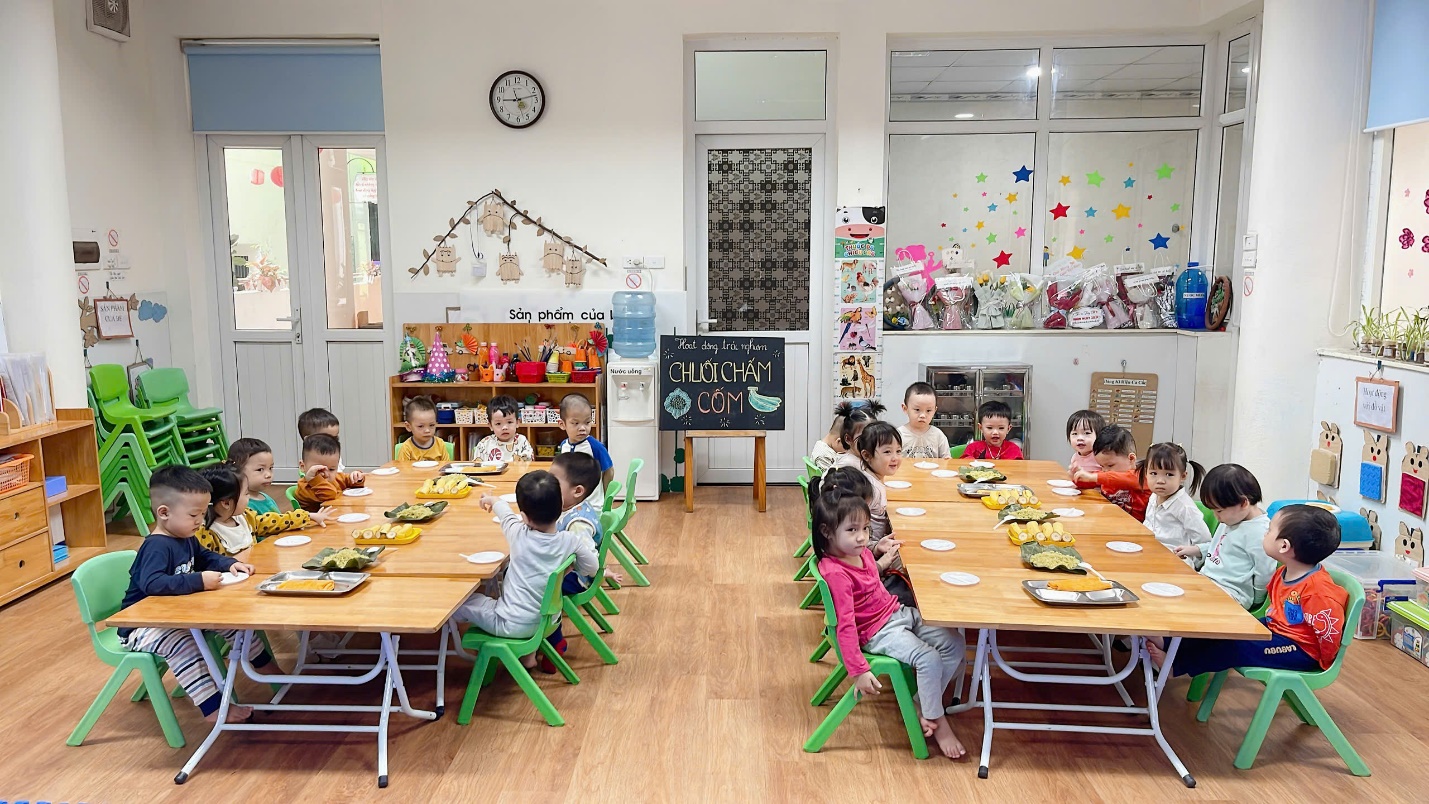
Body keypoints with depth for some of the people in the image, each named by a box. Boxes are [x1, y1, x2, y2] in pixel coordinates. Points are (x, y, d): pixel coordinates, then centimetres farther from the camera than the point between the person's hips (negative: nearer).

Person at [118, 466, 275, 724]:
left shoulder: (186, 539, 5)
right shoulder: (156, 547, -26)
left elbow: (206, 557, 25)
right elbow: (151, 584, -42)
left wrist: (230, 564, 6)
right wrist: (199, 581, -44)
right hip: (142, 625, -10)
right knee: (182, 644, -35)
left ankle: (264, 663, 23)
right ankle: (213, 709, -37)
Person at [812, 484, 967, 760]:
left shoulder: (862, 552, 0)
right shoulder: (836, 573, -27)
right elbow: (846, 625, -28)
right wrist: (859, 671, -27)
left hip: (899, 612, 10)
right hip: (878, 632, -9)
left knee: (954, 644, 3)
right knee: (929, 659, -25)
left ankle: (922, 706, 13)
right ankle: (937, 722, -1)